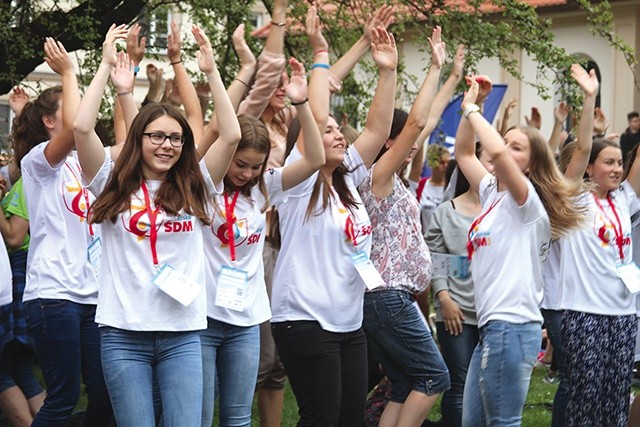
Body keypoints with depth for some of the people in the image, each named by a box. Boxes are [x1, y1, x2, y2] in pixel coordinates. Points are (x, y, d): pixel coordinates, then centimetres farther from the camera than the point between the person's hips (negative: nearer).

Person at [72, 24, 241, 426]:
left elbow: (231, 135, -3)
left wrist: (211, 71, -5)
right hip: (125, 332, -1)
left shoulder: (193, 188, 7)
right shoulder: (115, 186, 2)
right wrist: (108, 66, -6)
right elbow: (82, 127, -10)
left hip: (183, 332, 2)